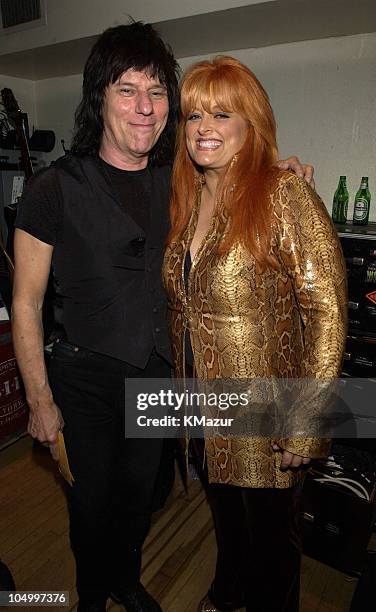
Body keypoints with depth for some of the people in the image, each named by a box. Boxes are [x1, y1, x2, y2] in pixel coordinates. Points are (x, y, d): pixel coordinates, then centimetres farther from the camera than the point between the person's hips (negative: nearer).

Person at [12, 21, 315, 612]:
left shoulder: (173, 182, -2)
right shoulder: (56, 188, -14)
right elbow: (26, 303, -10)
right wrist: (40, 400, -10)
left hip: (156, 373, 4)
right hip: (86, 377, -3)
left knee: (140, 495, 24)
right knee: (92, 503, 16)